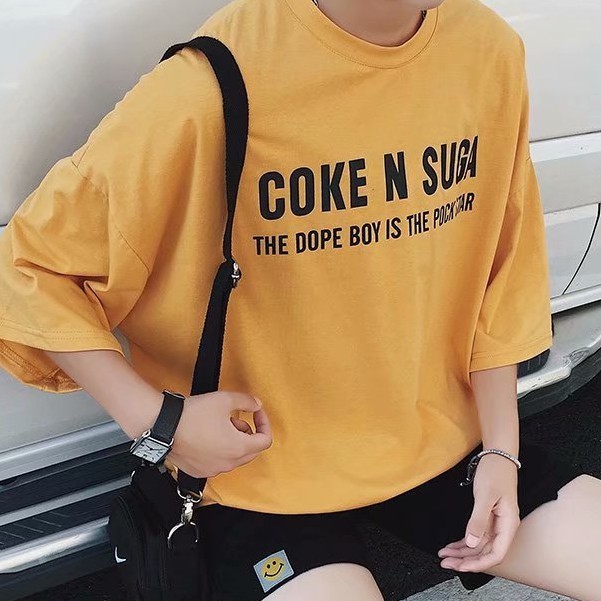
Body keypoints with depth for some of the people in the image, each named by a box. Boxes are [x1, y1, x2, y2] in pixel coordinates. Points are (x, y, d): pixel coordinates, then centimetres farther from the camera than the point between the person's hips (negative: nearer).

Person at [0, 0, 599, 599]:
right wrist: (156, 421, -23)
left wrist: (501, 450, 1)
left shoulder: (490, 48, -7)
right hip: (265, 473, -4)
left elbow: (500, 268, 4)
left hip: (443, 441, 5)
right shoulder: (218, 82, -24)